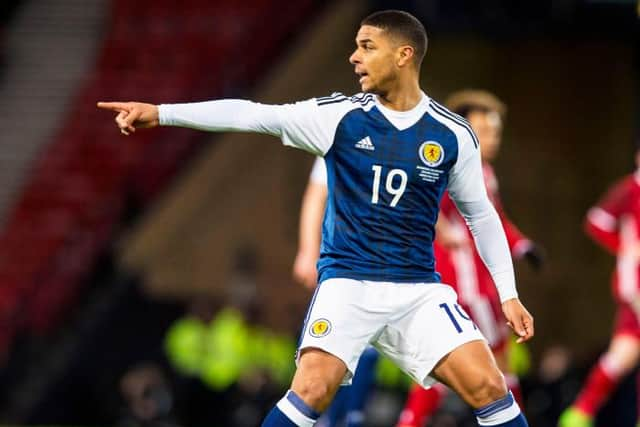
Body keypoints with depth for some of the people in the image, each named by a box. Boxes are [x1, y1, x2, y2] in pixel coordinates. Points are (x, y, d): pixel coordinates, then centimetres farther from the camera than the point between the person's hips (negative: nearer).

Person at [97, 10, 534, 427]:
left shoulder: (453, 135, -1)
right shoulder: (340, 115, -3)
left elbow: (482, 215, 11)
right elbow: (254, 114, -9)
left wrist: (509, 294, 8)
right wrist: (161, 113, -16)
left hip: (418, 289, 1)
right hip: (347, 282, -1)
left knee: (487, 386, -13)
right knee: (312, 389, -21)